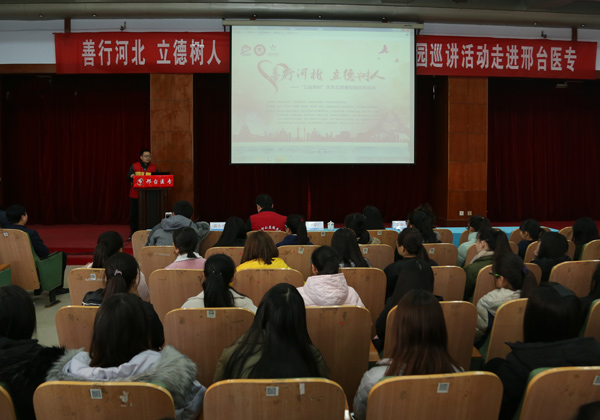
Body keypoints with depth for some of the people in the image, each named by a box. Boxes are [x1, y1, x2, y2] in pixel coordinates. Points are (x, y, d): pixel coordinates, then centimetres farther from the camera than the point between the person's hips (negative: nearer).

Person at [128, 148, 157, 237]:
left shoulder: (153, 167, 11)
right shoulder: (134, 166, 4)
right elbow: (128, 178, -1)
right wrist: (131, 176, -23)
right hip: (135, 195, -1)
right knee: (134, 215, 1)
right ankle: (133, 234, 11)